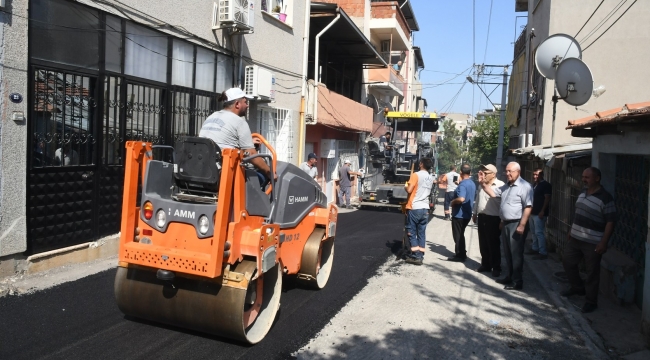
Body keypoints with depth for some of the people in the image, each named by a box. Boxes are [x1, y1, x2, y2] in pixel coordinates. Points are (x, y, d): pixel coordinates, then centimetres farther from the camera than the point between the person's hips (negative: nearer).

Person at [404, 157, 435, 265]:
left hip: (414, 208, -6)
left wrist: (406, 185, 4)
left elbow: (409, 190, -17)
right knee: (421, 233, 11)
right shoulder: (431, 178, 11)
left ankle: (416, 256, -2)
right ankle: (420, 256, 13)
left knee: (411, 233, 1)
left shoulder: (416, 175, -12)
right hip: (425, 208, 6)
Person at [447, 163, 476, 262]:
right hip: (467, 214, 9)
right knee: (460, 234, 19)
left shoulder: (462, 184, -21)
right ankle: (461, 253, 26)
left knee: (458, 235, 2)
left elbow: (461, 198, -37)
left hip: (459, 214, -9)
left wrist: (452, 202, -18)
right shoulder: (472, 184, 9)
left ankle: (460, 255, 8)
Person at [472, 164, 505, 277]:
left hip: (493, 219, -7)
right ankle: (485, 264, 26)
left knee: (493, 245, 1)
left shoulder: (500, 185, -14)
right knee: (483, 244, 14)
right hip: (481, 218, 7)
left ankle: (496, 267, 12)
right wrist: (475, 213, 22)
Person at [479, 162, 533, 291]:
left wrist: (522, 225, -23)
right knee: (508, 253, 17)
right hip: (505, 223, 9)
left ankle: (517, 281, 5)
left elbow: (528, 207, -19)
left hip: (516, 224, -9)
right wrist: (483, 183, 0)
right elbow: (493, 193, 16)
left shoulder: (524, 186, -14)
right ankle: (510, 277, 28)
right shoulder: (506, 186, 15)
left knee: (516, 254, -2)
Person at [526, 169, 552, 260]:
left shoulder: (546, 185, -10)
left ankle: (543, 253, -6)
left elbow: (547, 198, -15)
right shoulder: (534, 184, 15)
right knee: (533, 232, 14)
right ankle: (535, 248, 25)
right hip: (533, 212, 9)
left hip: (539, 213, -9)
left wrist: (542, 211, -21)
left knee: (539, 232, -9)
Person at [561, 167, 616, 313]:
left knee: (592, 272, 3)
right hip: (575, 238, 8)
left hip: (593, 243, -8)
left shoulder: (605, 198, -17)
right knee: (567, 261, 17)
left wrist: (603, 242, -21)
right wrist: (571, 231, 20)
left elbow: (610, 222, -17)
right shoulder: (582, 194, 8)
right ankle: (578, 287, 38)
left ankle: (591, 301, 17)